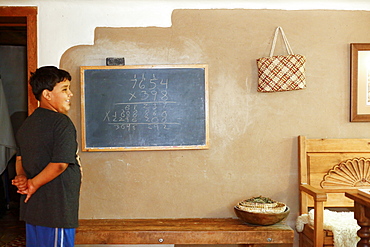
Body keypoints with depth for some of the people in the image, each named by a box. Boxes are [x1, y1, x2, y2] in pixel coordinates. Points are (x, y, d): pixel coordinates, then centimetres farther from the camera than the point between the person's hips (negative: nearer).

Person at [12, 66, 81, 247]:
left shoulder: (27, 123, 11)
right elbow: (60, 164, -22)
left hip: (31, 207, 9)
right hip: (56, 209, -9)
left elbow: (20, 158, 13)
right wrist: (33, 184, -11)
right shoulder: (62, 123, -16)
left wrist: (22, 178, -4)